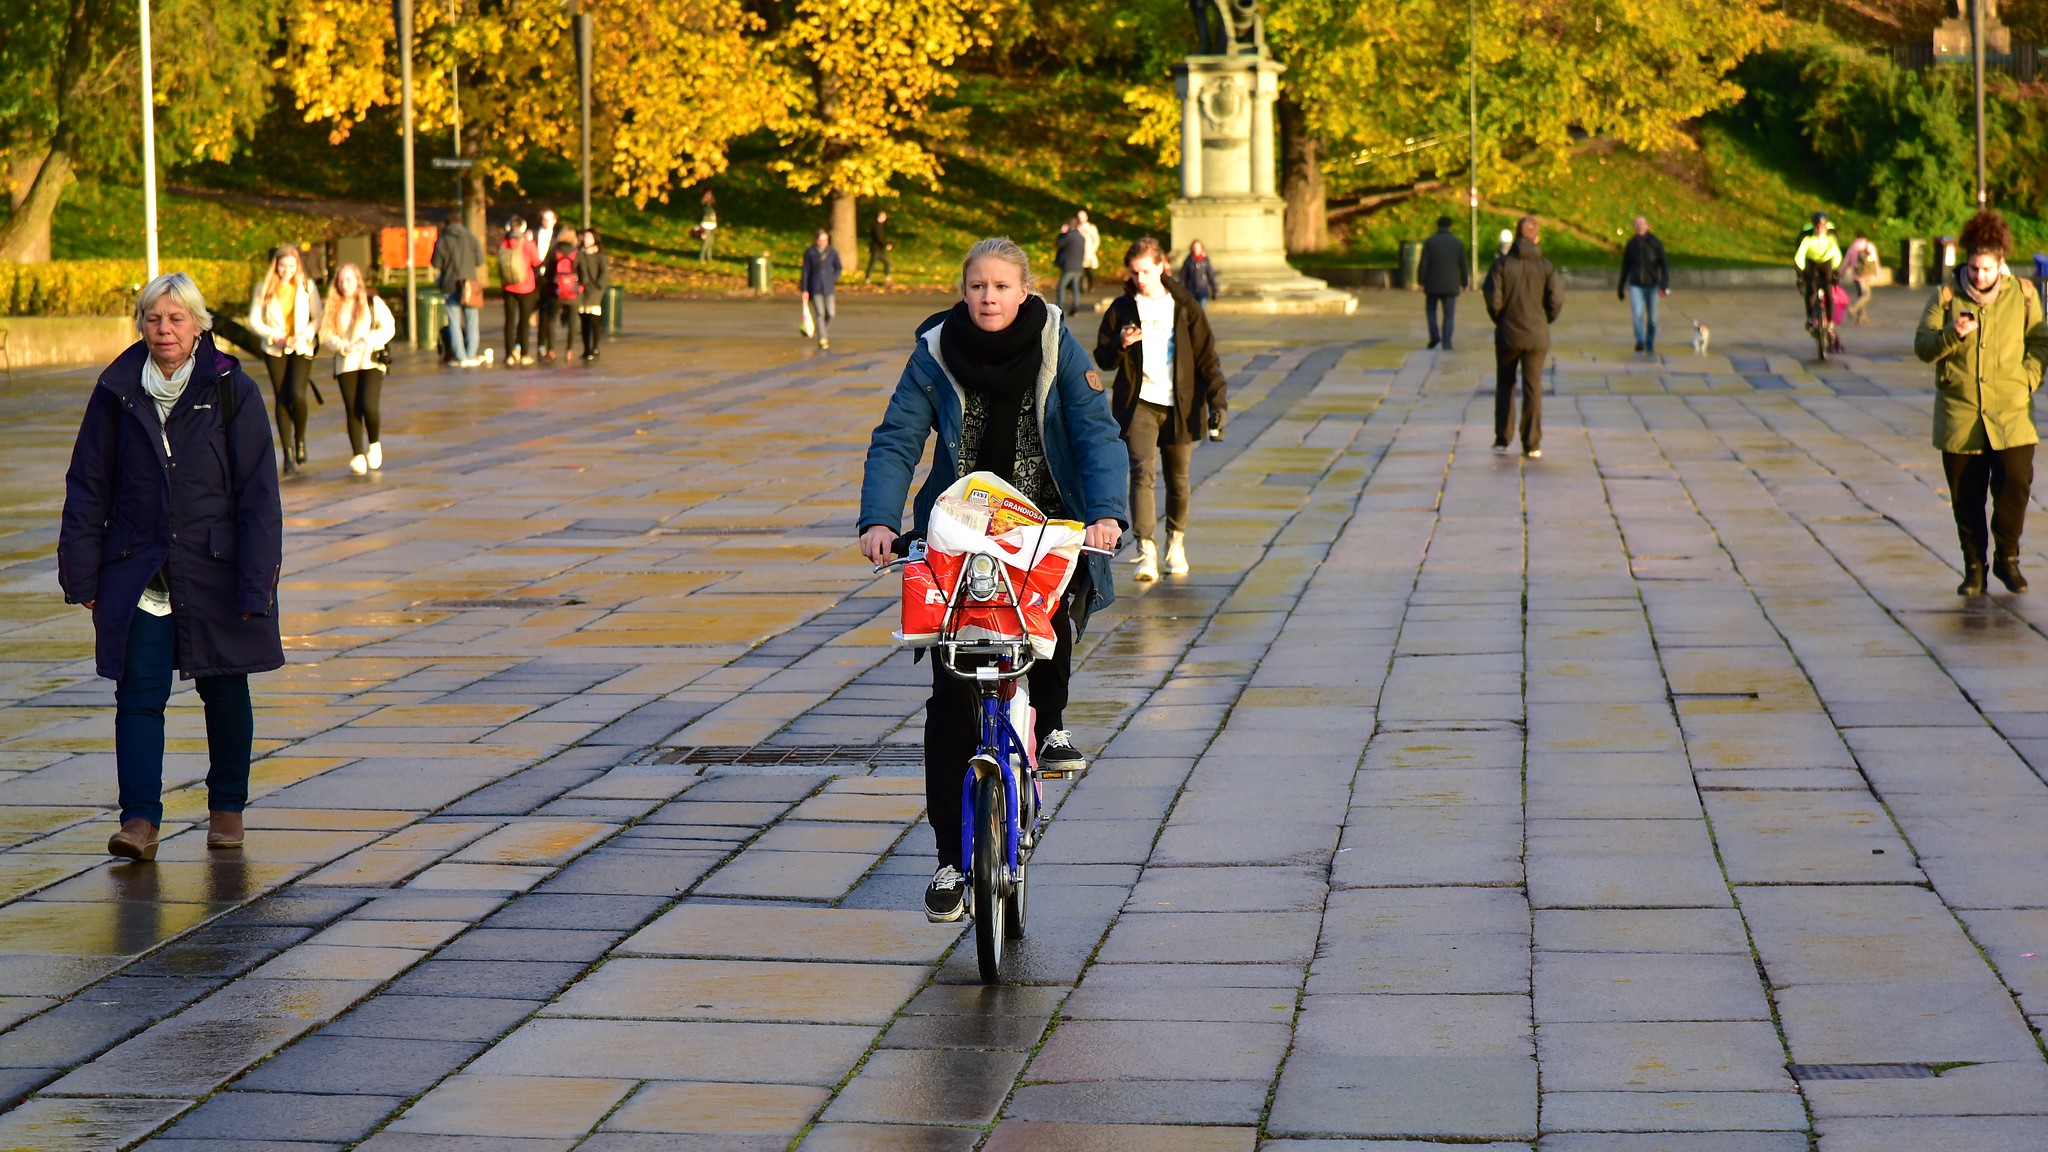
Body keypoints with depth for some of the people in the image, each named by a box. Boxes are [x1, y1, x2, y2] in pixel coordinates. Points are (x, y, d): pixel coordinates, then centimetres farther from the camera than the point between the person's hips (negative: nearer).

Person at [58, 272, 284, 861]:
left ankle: (227, 807, 27)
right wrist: (83, 572, 1)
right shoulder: (117, 392, 2)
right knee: (139, 691, -9)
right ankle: (140, 819, -11)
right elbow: (87, 486, 6)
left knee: (223, 689, 11)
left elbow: (258, 495, -5)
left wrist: (257, 582, -10)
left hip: (216, 570, -1)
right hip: (138, 572, 1)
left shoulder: (233, 392, -4)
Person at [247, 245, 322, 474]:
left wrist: (305, 335, -14)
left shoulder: (307, 286, 1)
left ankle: (300, 439, 8)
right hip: (275, 351, 1)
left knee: (297, 394, -18)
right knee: (282, 399, -2)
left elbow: (318, 318, 3)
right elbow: (254, 321, 1)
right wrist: (274, 336, -14)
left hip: (302, 349, -1)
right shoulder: (264, 288, 0)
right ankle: (288, 453, 4)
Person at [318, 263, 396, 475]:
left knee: (369, 406, -16)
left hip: (372, 361, -2)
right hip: (345, 364, 2)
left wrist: (367, 341, -17)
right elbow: (326, 334, 3)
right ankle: (358, 456, 5)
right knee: (352, 410, -2)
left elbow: (388, 328, -4)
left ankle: (374, 444, 9)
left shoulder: (373, 302, 3)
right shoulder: (332, 307, 9)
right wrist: (342, 346, -15)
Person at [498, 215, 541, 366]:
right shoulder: (526, 244, -16)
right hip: (526, 288, -2)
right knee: (525, 321, 8)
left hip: (508, 288, 2)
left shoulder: (502, 244, -6)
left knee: (509, 320, 7)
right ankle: (524, 354, 8)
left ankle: (510, 354, 3)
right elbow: (537, 262, -5)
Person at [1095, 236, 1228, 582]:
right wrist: (1121, 344, -15)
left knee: (1179, 479, 11)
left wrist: (1218, 400, -6)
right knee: (1143, 472, -17)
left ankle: (1176, 541, 34)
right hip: (1139, 404, -1)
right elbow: (1103, 359, 7)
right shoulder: (1122, 309, 4)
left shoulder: (1185, 307, 3)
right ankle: (1146, 552, -20)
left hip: (1179, 405, 1)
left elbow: (1206, 358, 4)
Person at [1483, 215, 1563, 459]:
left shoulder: (1502, 264, -6)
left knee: (1504, 385, 16)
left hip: (1508, 335, 0)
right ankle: (1532, 445, 2)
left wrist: (1501, 320, 7)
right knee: (1533, 388, 5)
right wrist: (1545, 321, 8)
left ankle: (1501, 439, 14)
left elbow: (1493, 298, -12)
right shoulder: (1546, 266, -4)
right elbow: (1556, 300, -10)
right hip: (1536, 337, 0)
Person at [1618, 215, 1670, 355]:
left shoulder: (1656, 243, -7)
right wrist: (1621, 287, 12)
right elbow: (1625, 266, 9)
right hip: (1635, 285, 1)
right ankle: (1640, 342, -20)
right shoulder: (1631, 244, 0)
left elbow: (1664, 265, -11)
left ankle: (1650, 347, 26)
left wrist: (1664, 285, -25)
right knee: (1637, 313, -22)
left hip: (1652, 285, -1)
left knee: (1652, 318, 8)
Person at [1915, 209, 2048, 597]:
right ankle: (1973, 568, 14)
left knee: (2016, 481, -10)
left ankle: (2007, 558, 8)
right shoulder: (1946, 294, 1)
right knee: (1966, 495, 3)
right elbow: (1922, 347, 0)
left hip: (2011, 413, 0)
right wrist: (1952, 334, -18)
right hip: (1959, 413, 0)